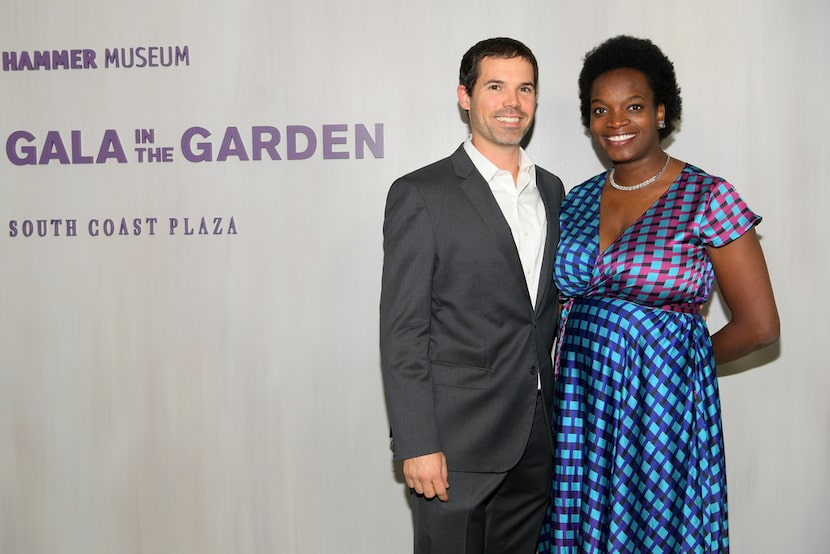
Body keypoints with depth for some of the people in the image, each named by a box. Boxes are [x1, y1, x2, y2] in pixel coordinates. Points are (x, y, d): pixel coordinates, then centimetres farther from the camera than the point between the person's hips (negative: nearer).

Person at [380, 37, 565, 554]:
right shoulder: (420, 196, -9)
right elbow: (402, 331, -11)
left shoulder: (552, 190, 11)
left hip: (537, 442, 6)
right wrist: (417, 446, -15)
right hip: (457, 442, -5)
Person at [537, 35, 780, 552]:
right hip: (580, 402, 4)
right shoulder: (578, 200, 6)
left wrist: (679, 358, 4)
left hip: (664, 405, -4)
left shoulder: (709, 198, -9)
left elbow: (759, 325, -7)